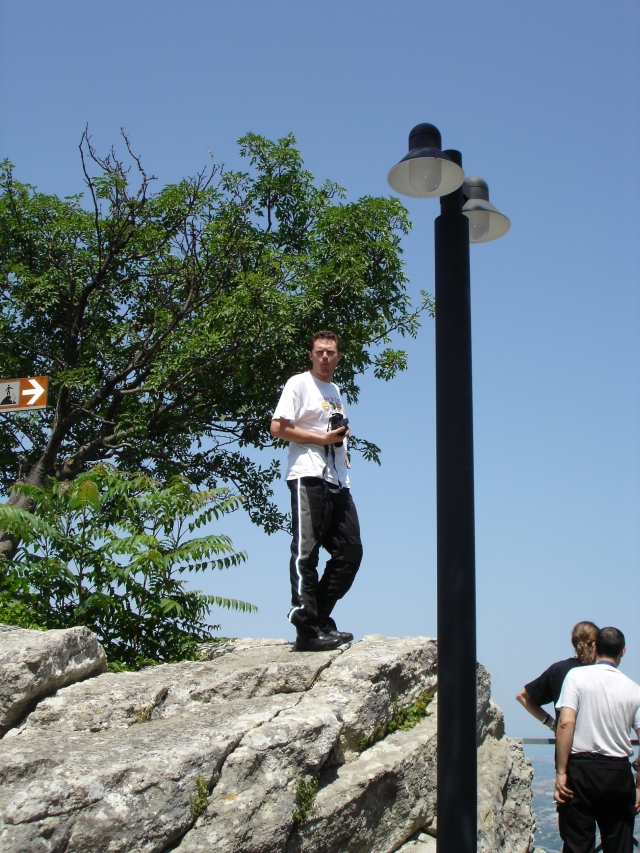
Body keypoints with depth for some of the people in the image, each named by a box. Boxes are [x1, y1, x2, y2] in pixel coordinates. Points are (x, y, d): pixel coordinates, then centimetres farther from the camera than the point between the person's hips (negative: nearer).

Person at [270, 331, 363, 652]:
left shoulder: (336, 391, 25)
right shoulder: (299, 384, 1)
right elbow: (277, 428, -8)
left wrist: (342, 441, 12)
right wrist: (323, 438, -10)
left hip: (338, 482, 8)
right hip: (308, 478, -8)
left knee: (350, 552, 5)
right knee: (306, 553, -9)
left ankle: (320, 620, 13)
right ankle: (308, 629, -9)